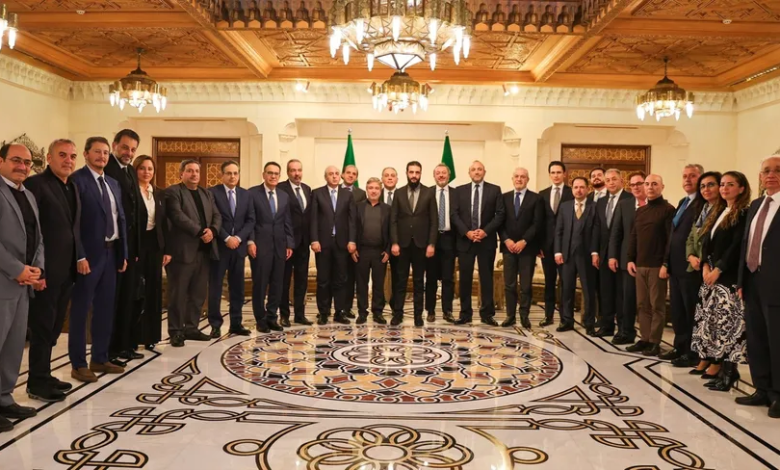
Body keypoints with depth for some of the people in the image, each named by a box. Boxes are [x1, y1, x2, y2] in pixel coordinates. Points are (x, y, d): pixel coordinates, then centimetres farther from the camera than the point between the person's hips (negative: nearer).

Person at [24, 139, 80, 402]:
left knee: (54, 326, 15)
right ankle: (37, 383, 12)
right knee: (42, 325, 1)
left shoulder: (72, 188, 15)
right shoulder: (36, 184, -10)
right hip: (46, 269, -8)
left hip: (67, 269, 8)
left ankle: (43, 375, 28)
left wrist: (78, 259, 11)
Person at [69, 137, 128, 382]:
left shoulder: (113, 183, 15)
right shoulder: (77, 180, -9)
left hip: (111, 252, 8)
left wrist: (123, 253, 11)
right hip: (89, 254, -8)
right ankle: (78, 364, 11)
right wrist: (79, 255, -19)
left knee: (106, 308, 13)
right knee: (81, 309, 2)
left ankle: (100, 359, 24)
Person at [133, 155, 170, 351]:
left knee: (154, 290, 9)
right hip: (136, 246, -6)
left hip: (155, 246, 6)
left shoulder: (158, 194, 12)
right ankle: (133, 338, 8)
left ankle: (151, 337, 18)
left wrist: (167, 250, 7)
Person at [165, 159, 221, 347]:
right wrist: (200, 232, -19)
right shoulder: (173, 192, -2)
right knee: (178, 293, 1)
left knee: (198, 293, 11)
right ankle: (176, 331, 9)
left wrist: (212, 230, -10)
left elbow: (217, 216, 10)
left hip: (204, 250, 7)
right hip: (183, 250, -6)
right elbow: (178, 216, -15)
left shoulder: (207, 194, 19)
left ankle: (191, 328, 21)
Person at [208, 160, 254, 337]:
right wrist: (227, 238, -16)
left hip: (239, 246, 4)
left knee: (237, 288, 7)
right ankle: (215, 325, 10)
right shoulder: (212, 192, -4)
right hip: (219, 246, -4)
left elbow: (251, 220, 5)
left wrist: (239, 237, -9)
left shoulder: (246, 194, 10)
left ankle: (236, 324, 15)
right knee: (215, 287, 1)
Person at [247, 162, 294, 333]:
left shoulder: (284, 196, 13)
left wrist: (289, 244, 5)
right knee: (260, 284, 2)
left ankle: (272, 317, 19)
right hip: (260, 245, -4)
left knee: (277, 284, 8)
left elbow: (287, 223, 12)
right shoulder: (253, 193, -1)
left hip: (280, 246, 5)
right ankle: (261, 319, 14)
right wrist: (250, 241, -14)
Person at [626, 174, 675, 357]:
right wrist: (631, 259, 7)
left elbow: (671, 239, -11)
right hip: (640, 265, 6)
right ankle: (645, 339, 17)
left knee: (657, 305, 1)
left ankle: (655, 342, 8)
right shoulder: (640, 211, 14)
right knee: (642, 304, 9)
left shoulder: (668, 210, -6)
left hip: (657, 266, -6)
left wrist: (666, 264, -17)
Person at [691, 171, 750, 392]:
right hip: (711, 275, 8)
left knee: (728, 323, -6)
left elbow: (737, 246, -15)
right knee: (713, 323, 8)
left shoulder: (744, 214, -7)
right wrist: (705, 266, -1)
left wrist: (718, 269, -16)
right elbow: (706, 242, 13)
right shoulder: (719, 213, 18)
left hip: (729, 277, -8)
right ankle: (722, 368, 15)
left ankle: (729, 371, 1)